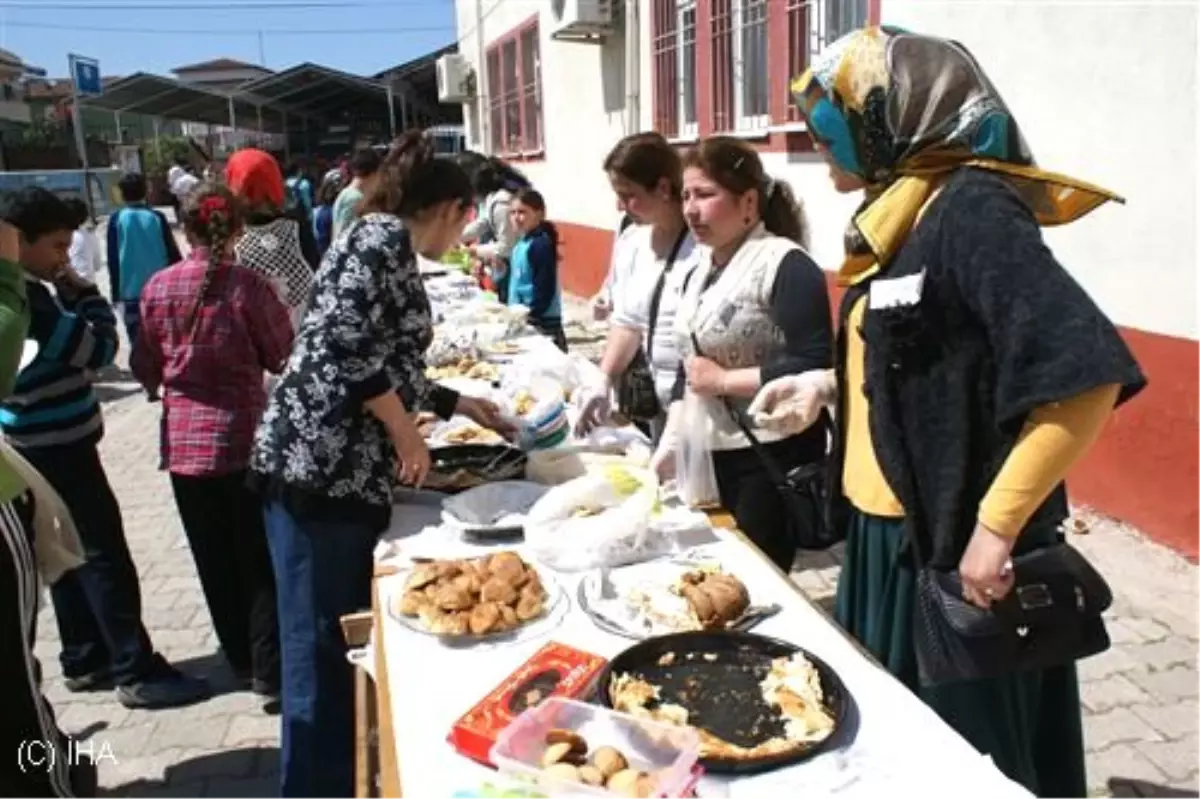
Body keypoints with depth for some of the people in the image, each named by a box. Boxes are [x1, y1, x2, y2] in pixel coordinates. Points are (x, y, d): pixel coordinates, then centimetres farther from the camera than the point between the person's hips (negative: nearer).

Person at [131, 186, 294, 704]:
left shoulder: (158, 288, -3)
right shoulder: (249, 286, -13)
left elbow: (145, 370, 5)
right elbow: (282, 358, -2)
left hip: (183, 441, 3)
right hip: (243, 437, -3)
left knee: (214, 560, 15)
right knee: (258, 558, 10)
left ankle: (242, 661, 28)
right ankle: (269, 669, 13)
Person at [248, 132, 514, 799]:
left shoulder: (393, 249, 21)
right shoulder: (384, 234, -7)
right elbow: (342, 346, -20)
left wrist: (462, 405, 36)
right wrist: (408, 434, -12)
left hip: (352, 475, 10)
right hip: (318, 468, -10)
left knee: (353, 646, 17)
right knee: (322, 654, 0)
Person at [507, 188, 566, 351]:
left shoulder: (541, 244, -15)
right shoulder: (521, 243, 12)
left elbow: (544, 287, -20)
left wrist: (530, 314, -20)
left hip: (541, 321, -9)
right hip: (523, 317, 9)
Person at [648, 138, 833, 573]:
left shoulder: (785, 265, -14)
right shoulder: (701, 271, 11)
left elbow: (814, 370, -22)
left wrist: (723, 379, -18)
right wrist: (667, 448, 8)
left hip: (771, 460, -7)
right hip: (709, 457, 7)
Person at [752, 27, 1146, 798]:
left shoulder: (970, 208, -18)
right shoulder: (901, 213, 8)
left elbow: (1085, 373, -26)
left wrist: (997, 525, -25)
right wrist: (827, 385, 9)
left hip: (957, 549, -8)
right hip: (891, 534, 8)